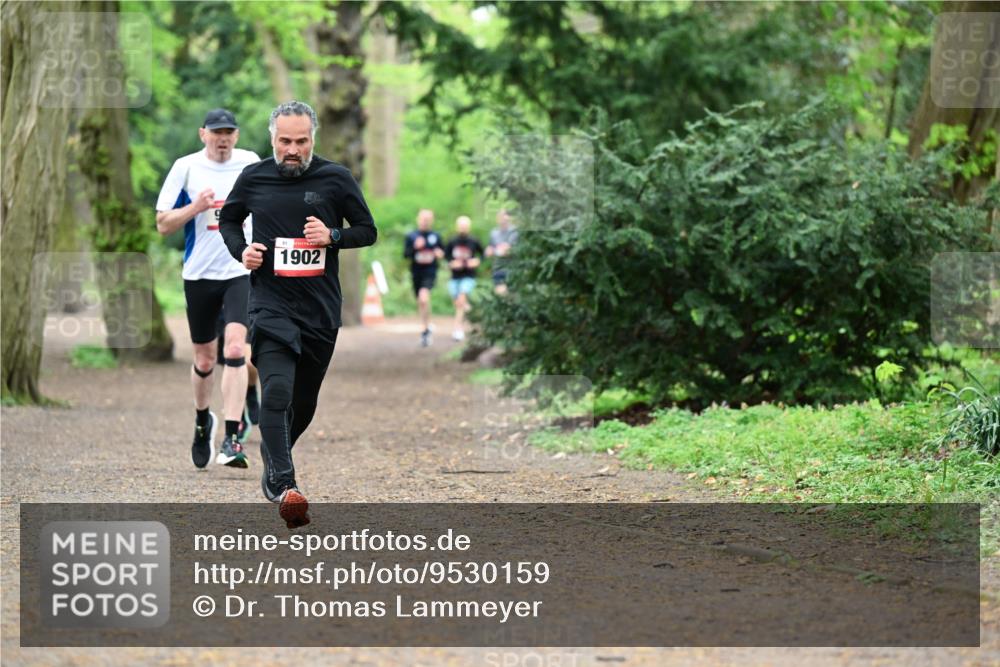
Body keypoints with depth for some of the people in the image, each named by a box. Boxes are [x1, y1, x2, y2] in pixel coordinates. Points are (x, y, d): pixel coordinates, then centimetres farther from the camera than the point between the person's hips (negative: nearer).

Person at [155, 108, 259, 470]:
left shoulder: (250, 162, 4)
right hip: (199, 275, 0)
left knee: (234, 348, -20)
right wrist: (196, 207, -18)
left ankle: (232, 439, -22)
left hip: (241, 272, 0)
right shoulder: (186, 167, -2)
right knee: (204, 360, 10)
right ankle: (203, 421, 39)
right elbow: (162, 224, -2)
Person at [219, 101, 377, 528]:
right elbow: (228, 219, 20)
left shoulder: (336, 179, 1)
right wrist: (240, 250, 0)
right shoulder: (253, 178, 3)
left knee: (304, 404, 13)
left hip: (320, 308, 2)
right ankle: (283, 486, -27)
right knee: (277, 392, -21)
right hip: (271, 303, -2)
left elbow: (368, 230, 7)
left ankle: (272, 458, 40)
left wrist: (332, 236, -12)